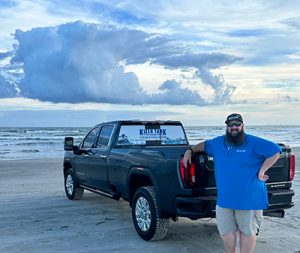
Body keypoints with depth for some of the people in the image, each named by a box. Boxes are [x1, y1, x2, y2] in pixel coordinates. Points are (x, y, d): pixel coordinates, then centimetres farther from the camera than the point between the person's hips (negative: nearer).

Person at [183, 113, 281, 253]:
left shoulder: (254, 143, -4)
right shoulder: (218, 142, 11)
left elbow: (275, 151, -5)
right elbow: (205, 144, 30)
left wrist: (261, 171, -9)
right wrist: (190, 150, 17)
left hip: (249, 199, -4)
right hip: (224, 199, 4)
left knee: (247, 232, 10)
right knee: (226, 233, 8)